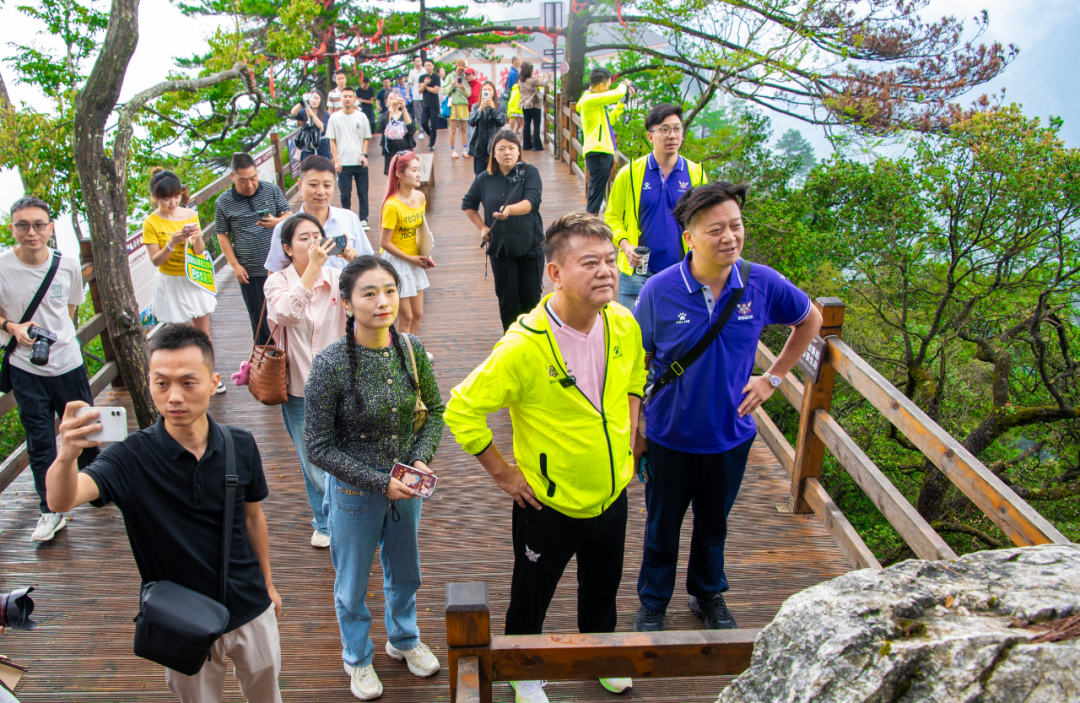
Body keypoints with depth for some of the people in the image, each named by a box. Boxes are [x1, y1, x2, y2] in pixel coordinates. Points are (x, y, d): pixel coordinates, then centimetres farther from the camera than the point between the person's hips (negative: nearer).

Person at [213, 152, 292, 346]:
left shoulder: (272, 190, 0)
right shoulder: (223, 202, -1)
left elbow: (289, 216, 4)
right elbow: (222, 235, 3)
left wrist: (276, 222, -19)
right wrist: (235, 265, -4)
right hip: (249, 272, 0)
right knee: (258, 317, 7)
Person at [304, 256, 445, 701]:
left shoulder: (410, 349, -12)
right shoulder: (330, 364, -24)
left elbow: (435, 410, 4)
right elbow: (319, 447, -18)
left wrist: (421, 459, -12)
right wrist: (380, 482, -21)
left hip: (406, 486, 4)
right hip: (355, 493, -3)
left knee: (405, 573, 25)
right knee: (353, 584, 19)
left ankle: (404, 639, 54)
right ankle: (358, 658, 47)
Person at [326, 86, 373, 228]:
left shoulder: (361, 117, 4)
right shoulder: (334, 118, 2)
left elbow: (366, 138, 9)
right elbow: (332, 141, 4)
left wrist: (364, 155, -5)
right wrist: (336, 160, -4)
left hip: (360, 162, 1)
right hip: (343, 163, -1)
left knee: (362, 193, 4)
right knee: (345, 194, 3)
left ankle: (363, 219, 15)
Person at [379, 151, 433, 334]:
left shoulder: (420, 197, 0)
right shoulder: (392, 206, -22)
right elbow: (385, 243, -19)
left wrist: (425, 254, 0)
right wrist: (410, 259, -14)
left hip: (415, 261, 7)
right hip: (396, 262, -7)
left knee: (418, 313, 14)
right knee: (406, 316, 0)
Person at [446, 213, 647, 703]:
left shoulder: (624, 325, -11)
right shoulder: (524, 347, -29)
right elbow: (461, 411, -23)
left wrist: (626, 437, 6)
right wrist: (502, 473, -16)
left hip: (612, 495, 5)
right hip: (548, 504, -5)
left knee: (603, 589, 28)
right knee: (531, 598, 19)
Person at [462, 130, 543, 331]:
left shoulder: (530, 173, -4)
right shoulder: (484, 179, 3)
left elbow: (532, 202, -22)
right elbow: (468, 205, 18)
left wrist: (510, 210, -40)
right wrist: (482, 227, 6)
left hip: (530, 245, -2)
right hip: (500, 247, 2)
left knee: (531, 298, 3)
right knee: (508, 299, 6)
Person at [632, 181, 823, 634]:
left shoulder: (762, 283, -14)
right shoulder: (660, 291, -19)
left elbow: (810, 321, 6)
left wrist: (772, 378, 1)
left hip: (730, 435, 2)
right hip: (670, 437, -2)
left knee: (714, 523, 23)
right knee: (662, 525, 17)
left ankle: (709, 595, 49)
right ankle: (653, 603, 41)